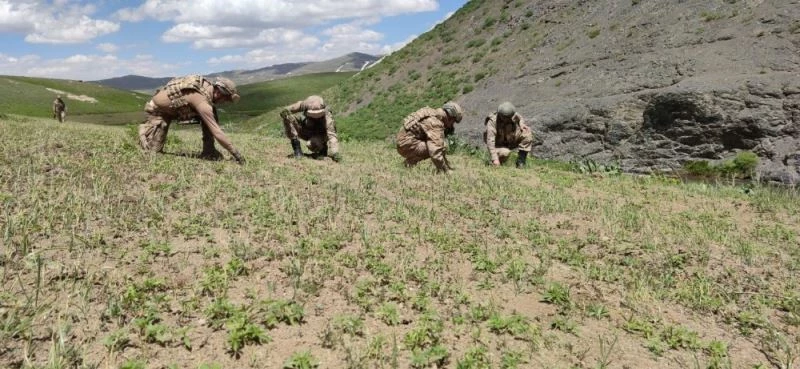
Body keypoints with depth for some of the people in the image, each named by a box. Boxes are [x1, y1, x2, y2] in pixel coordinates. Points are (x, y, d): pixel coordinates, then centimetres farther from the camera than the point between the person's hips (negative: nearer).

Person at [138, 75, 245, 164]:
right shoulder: (202, 101, -38)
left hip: (174, 107, 7)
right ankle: (144, 129, 20)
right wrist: (235, 153, -35)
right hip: (158, 109, -7)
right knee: (154, 150, -8)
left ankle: (209, 151, -3)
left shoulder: (208, 85, -14)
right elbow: (217, 133, -39)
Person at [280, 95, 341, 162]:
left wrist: (334, 153, -59)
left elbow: (331, 134, -45)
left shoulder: (327, 116, -35)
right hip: (305, 131, 3)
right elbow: (284, 111, -18)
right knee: (288, 119, -22)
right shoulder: (304, 104, -28)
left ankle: (323, 149, -1)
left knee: (312, 144, -38)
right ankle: (296, 148, -12)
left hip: (320, 135, -3)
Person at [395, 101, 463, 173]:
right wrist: (445, 170, -19)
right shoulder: (436, 123, -18)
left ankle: (411, 160, 12)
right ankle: (411, 162, -8)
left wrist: (448, 166, 27)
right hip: (407, 146, -10)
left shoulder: (435, 115, 14)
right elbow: (435, 151, -28)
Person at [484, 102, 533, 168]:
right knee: (505, 153, -37)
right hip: (498, 144, -5)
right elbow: (490, 141, -33)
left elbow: (520, 118, 14)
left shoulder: (514, 115, -13)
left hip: (511, 141, 5)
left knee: (527, 133, -17)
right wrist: (494, 159, -39)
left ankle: (521, 159, -9)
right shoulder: (492, 121, -28)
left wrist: (521, 124, -12)